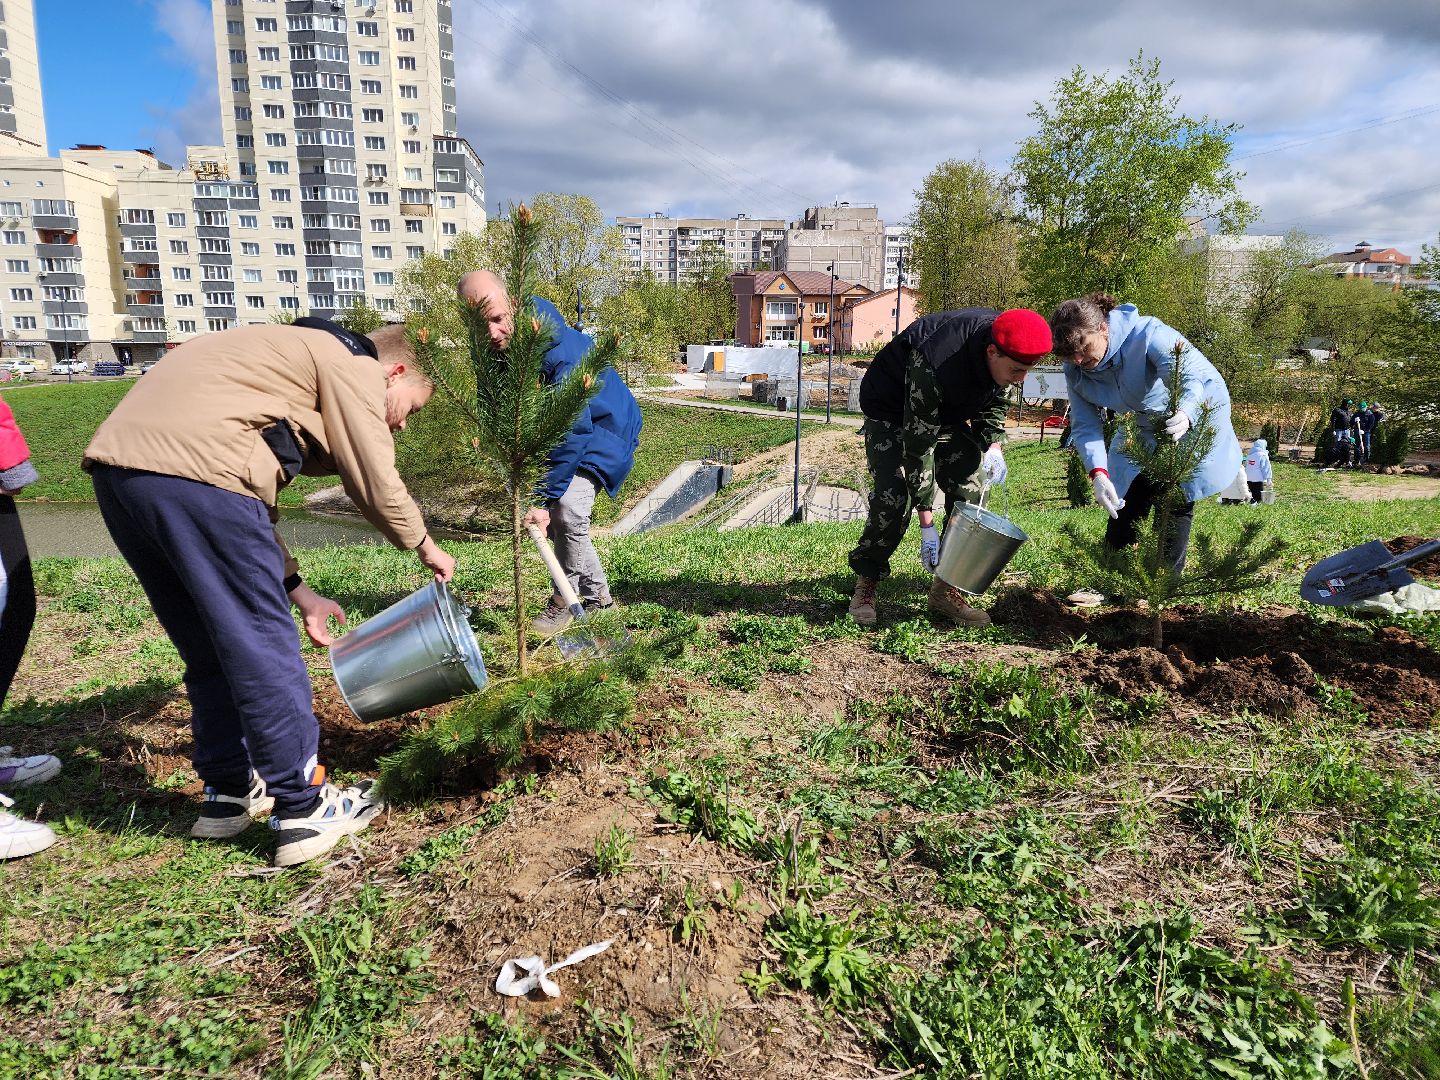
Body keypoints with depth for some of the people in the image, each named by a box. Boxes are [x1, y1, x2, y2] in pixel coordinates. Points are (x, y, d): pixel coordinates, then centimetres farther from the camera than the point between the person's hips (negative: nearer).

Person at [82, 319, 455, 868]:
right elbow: (378, 487, 1)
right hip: (193, 472, -9)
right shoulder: (352, 365, 7)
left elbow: (253, 503, 31)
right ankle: (303, 811, 10)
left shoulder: (287, 359, 33)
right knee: (264, 651, 0)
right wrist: (425, 547, 20)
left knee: (210, 651, 20)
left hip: (117, 469, 10)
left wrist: (300, 594, 28)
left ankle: (228, 792, 31)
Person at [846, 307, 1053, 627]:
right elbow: (918, 446, -35)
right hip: (892, 410, -6)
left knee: (969, 493, -8)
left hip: (947, 411, 6)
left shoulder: (1006, 350, -20)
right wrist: (927, 525, -32)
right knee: (894, 495, -22)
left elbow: (994, 401, 4)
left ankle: (946, 589, 2)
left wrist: (993, 443, -16)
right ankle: (865, 583, -2)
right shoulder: (932, 365, -41)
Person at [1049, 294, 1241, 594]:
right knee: (1126, 500, 4)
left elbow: (1201, 376, -43)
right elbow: (1086, 426, -18)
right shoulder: (1076, 373, -17)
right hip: (1143, 431, 6)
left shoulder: (1147, 335, -36)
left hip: (1195, 419, -5)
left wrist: (1185, 414, -65)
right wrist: (1098, 473, -35)